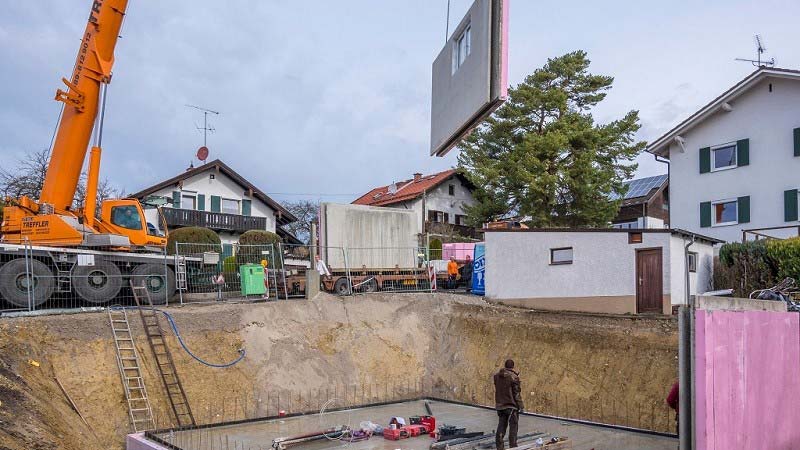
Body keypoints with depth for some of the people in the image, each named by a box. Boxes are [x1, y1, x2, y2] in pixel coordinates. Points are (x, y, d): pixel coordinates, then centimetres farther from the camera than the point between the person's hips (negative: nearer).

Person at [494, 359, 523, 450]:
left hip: (500, 405, 6)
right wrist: (521, 405, -4)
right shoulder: (513, 376, -12)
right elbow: (517, 392, -10)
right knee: (513, 426, 2)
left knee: (501, 426, 11)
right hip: (511, 405, -6)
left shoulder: (497, 376, 5)